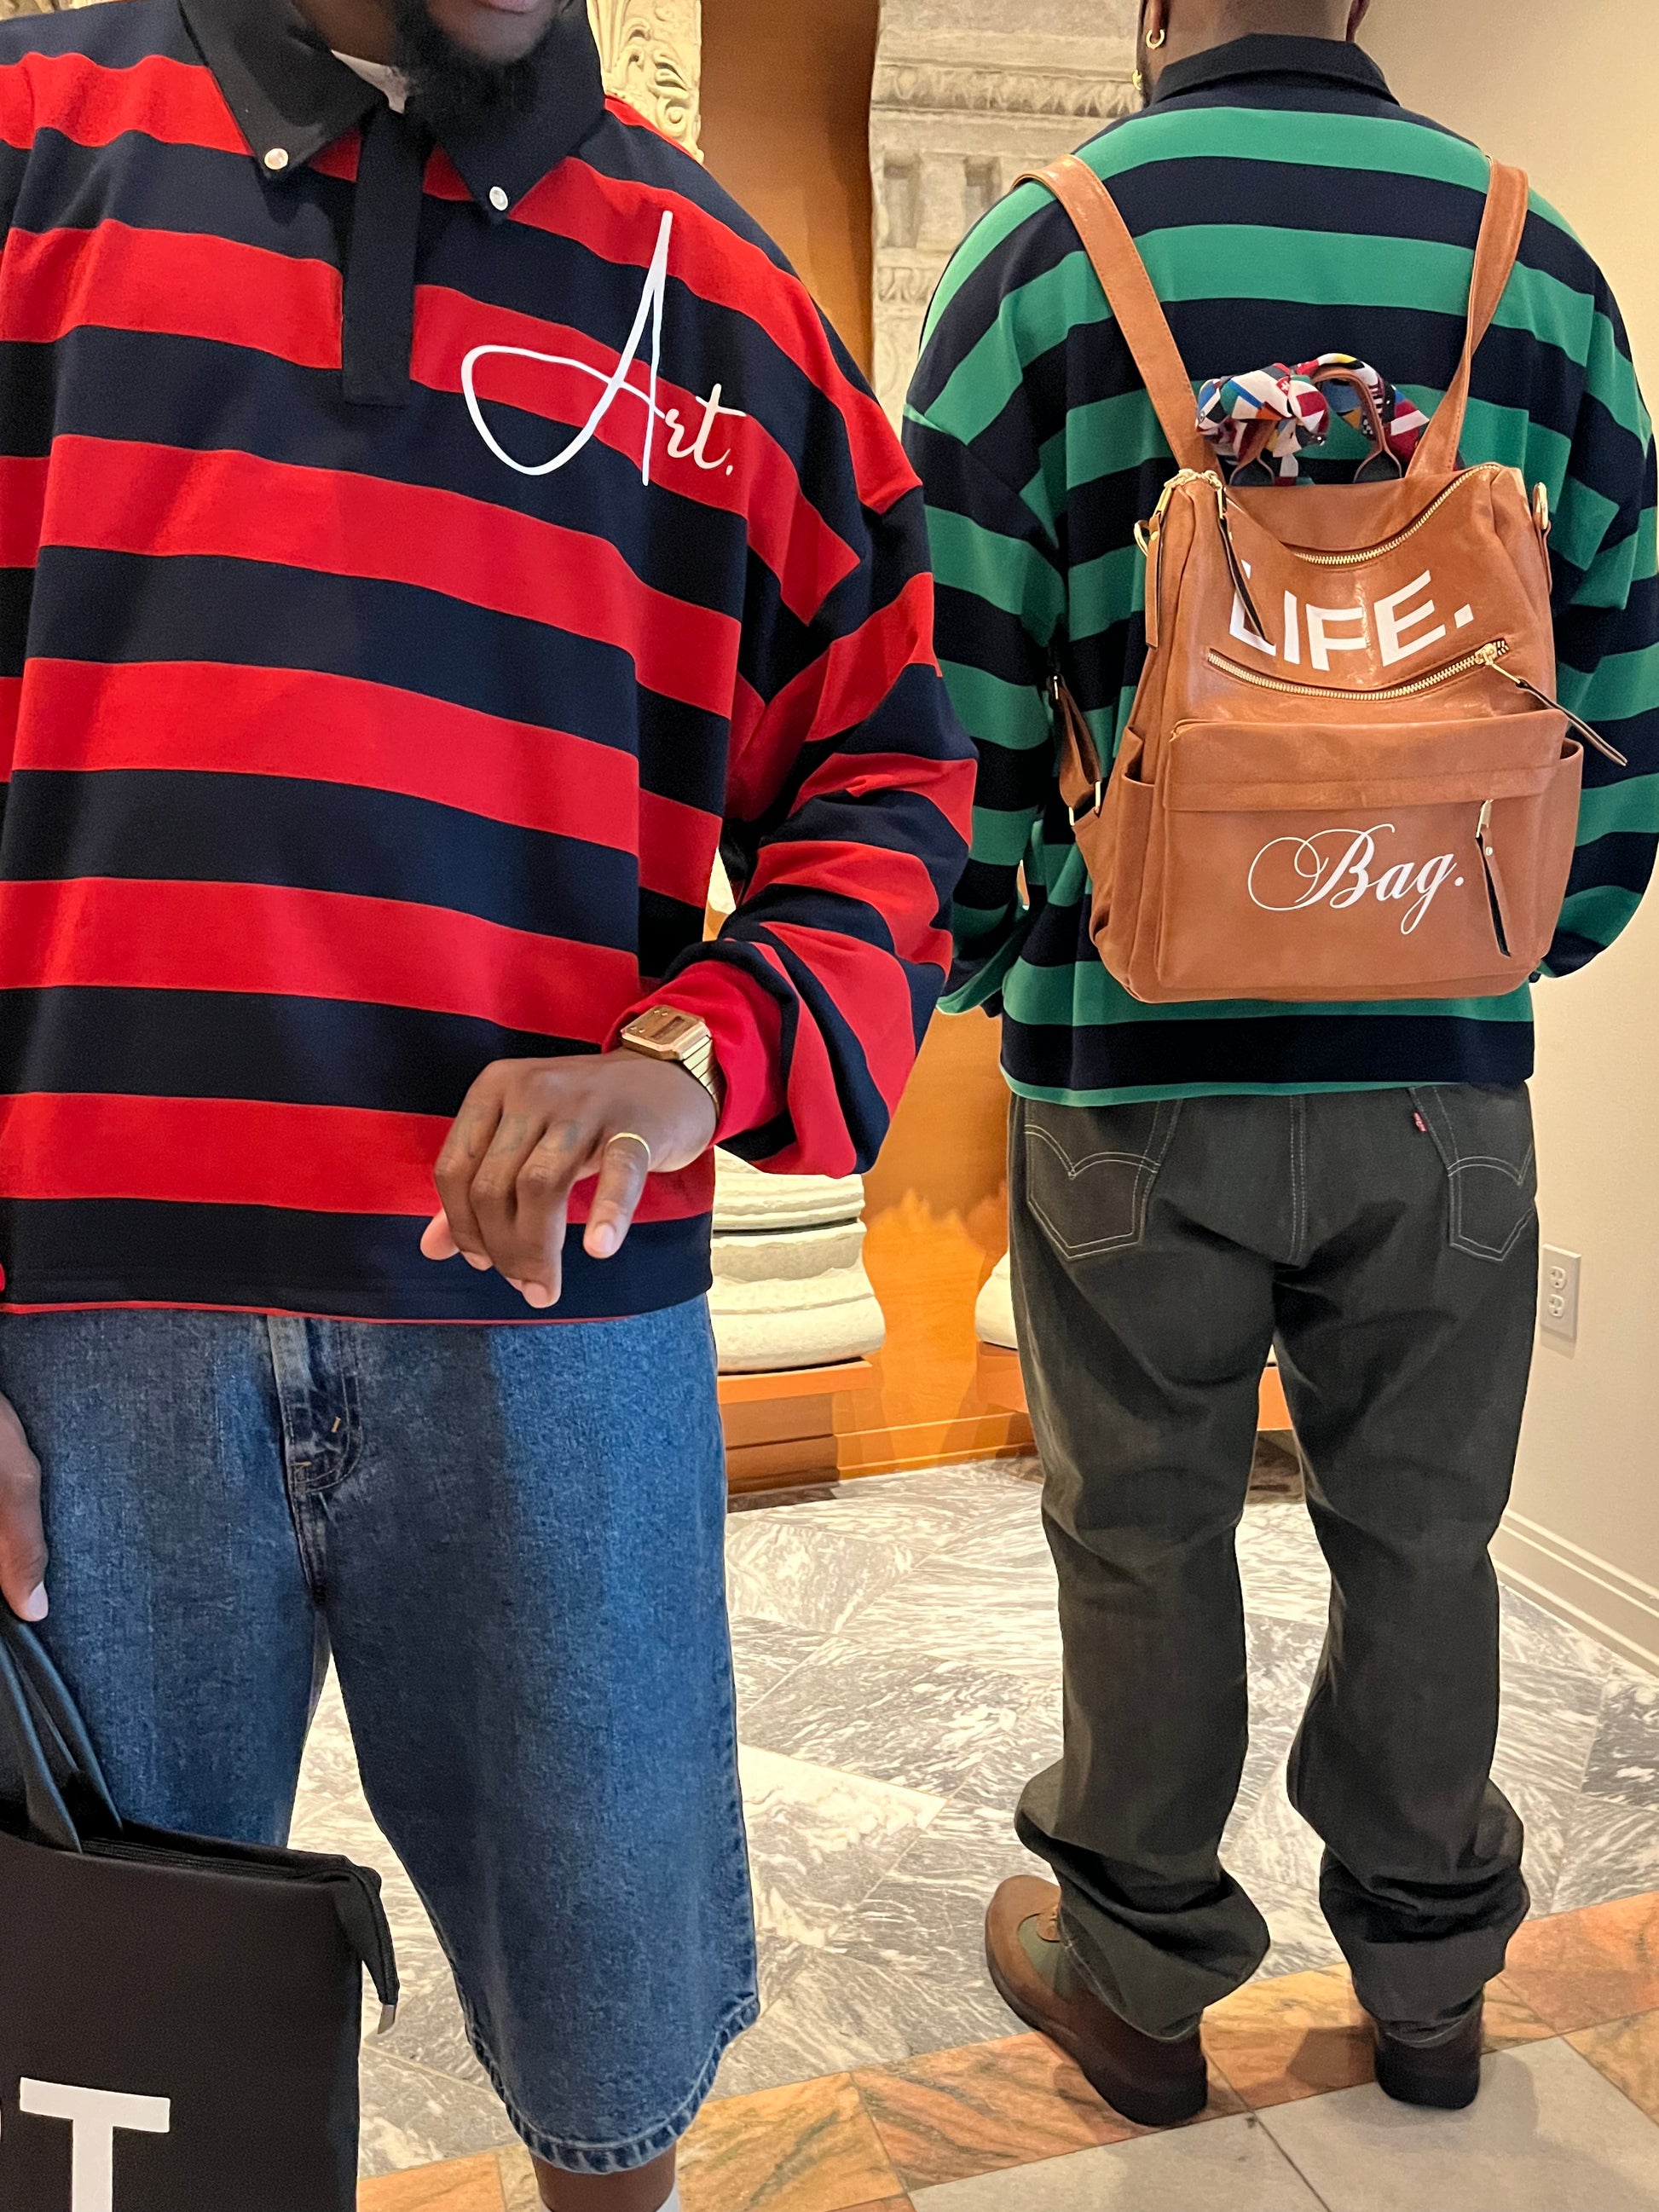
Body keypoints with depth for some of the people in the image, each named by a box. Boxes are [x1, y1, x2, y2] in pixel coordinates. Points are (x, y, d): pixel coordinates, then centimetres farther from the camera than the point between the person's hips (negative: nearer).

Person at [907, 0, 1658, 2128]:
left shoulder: (1046, 251, -2)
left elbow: (952, 693, -7)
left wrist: (983, 971, 6)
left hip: (1136, 1068, -2)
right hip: (1444, 1071, 3)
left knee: (1144, 1539, 13)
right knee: (1420, 1536, 17)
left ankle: (1135, 1973, 33)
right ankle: (1428, 1976, 37)